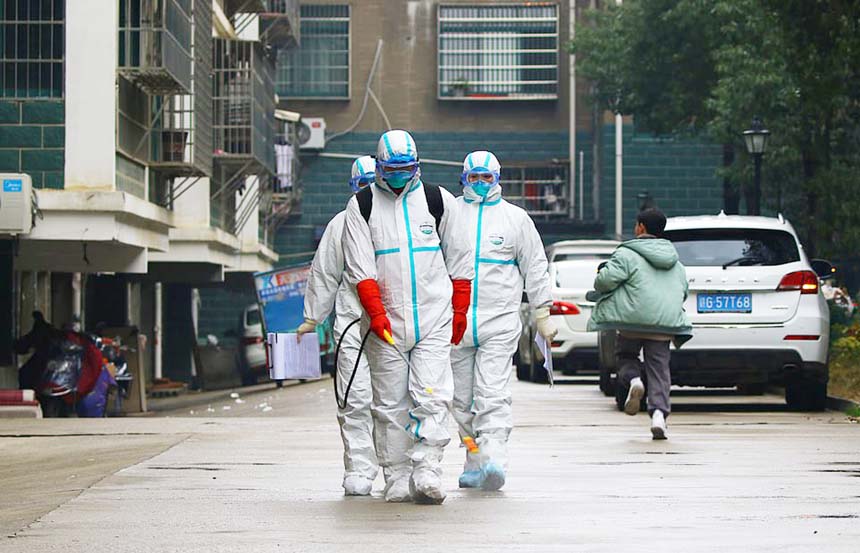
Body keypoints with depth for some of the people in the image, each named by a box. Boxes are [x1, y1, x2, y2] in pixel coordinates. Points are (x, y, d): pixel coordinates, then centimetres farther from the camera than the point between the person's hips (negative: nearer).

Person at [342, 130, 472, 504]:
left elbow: (458, 262, 12)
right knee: (390, 405, 2)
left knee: (432, 398, -11)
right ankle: (397, 480, 6)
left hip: (434, 320, 0)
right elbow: (360, 267, -2)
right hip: (385, 323, 0)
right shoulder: (361, 206, 5)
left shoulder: (438, 200, 8)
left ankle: (427, 471, -14)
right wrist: (375, 312, -13)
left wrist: (460, 311, 9)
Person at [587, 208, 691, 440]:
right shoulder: (675, 262, 19)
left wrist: (599, 284, 9)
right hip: (665, 322, 4)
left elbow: (606, 279, -13)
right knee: (659, 369, 4)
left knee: (626, 355, 18)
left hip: (634, 319, -4)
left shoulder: (627, 254, -3)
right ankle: (659, 414, -11)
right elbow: (682, 292, 24)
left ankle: (632, 380, -12)